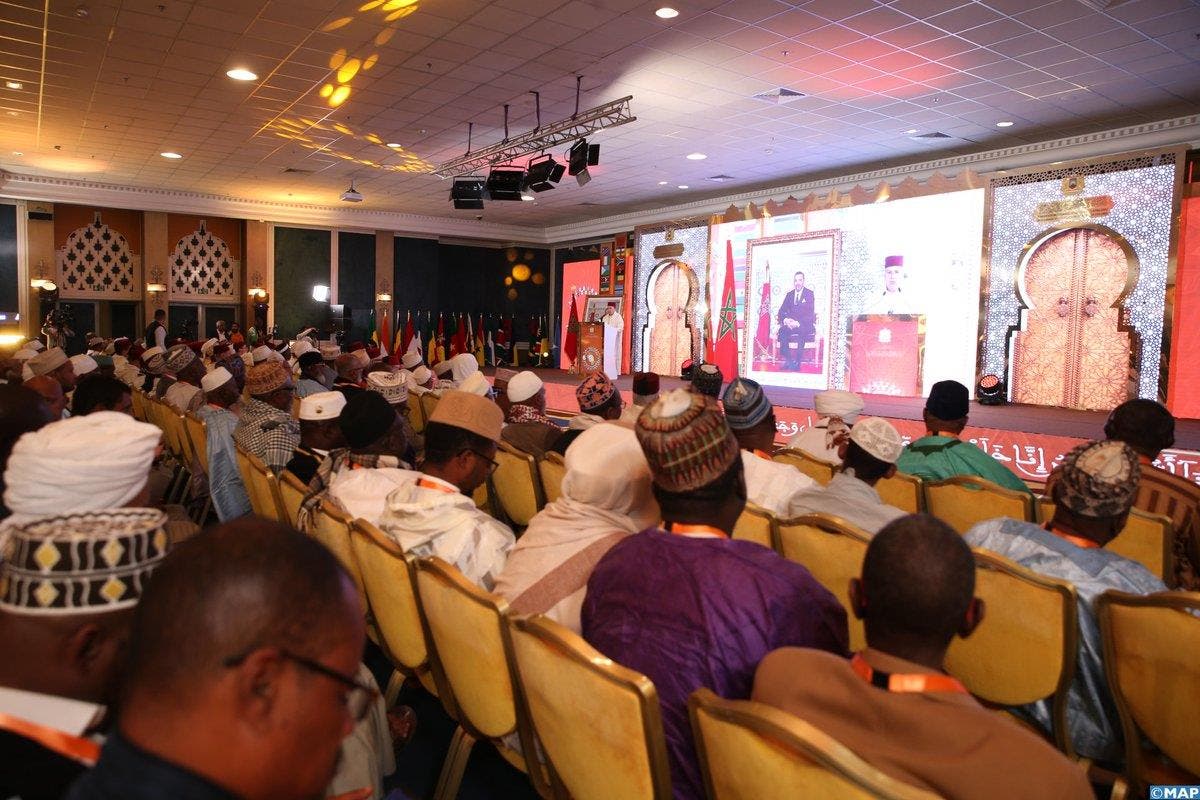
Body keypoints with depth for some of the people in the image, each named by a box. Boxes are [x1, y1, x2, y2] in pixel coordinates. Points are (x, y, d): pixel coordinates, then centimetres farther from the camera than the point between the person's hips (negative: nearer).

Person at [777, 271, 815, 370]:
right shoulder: (789, 295, 15)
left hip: (806, 325, -4)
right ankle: (788, 360, -24)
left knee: (801, 331, -38)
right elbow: (781, 311, 10)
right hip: (790, 323, 4)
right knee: (782, 331, -29)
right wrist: (785, 319, -14)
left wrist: (798, 323, -24)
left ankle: (797, 362, -33)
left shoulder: (810, 294, 2)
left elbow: (810, 313, -8)